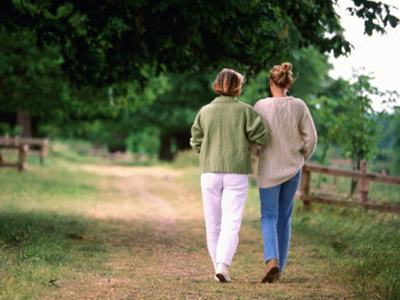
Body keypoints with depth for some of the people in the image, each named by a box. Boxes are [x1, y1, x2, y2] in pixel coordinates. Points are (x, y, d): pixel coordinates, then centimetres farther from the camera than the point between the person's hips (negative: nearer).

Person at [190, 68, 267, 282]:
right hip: (236, 172, -2)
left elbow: (196, 142, 6)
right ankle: (223, 265, -20)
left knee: (213, 224, 12)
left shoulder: (205, 111, 3)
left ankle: (218, 267, 15)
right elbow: (261, 137, -5)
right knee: (231, 224, -3)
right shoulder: (245, 110, -3)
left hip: (210, 172, 2)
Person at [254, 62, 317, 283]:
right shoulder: (299, 106, -5)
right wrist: (302, 159, 13)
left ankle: (272, 260, -20)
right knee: (284, 217, 15)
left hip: (269, 169, -2)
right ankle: (279, 267, 18)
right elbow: (311, 138, -3)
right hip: (293, 168, 2)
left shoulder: (261, 106, -11)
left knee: (269, 217, 4)